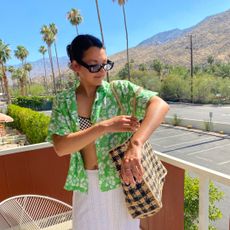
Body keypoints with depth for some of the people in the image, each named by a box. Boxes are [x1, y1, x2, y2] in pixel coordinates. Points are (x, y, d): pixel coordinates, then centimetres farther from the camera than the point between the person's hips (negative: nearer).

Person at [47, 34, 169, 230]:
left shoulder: (120, 90, -11)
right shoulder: (63, 101, -5)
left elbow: (160, 105, -25)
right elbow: (60, 147, -16)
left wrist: (135, 145, -39)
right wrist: (104, 126, -27)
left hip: (121, 180, -1)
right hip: (86, 186, 2)